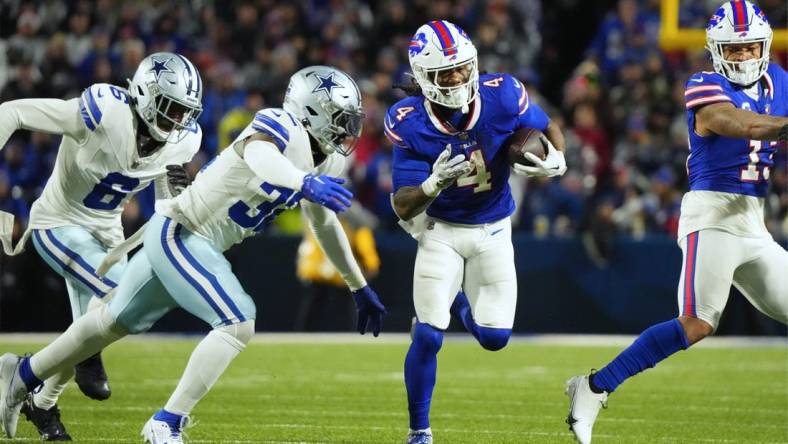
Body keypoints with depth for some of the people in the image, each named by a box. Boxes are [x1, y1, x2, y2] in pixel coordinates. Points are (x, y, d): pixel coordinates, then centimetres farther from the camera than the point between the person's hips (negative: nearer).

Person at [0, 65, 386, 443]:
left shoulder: (323, 161, 7)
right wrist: (305, 183, -63)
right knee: (238, 325, -20)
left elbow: (325, 225, 21)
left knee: (116, 322, 22)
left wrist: (360, 288, 24)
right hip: (178, 234, -10)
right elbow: (257, 155, -46)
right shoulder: (282, 126, -21)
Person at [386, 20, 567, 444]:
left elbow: (550, 130, 0)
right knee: (428, 336, -13)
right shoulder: (409, 123, -22)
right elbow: (403, 207, -20)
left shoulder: (502, 96, -21)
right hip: (441, 230, -2)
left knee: (495, 338, 1)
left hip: (492, 230, 2)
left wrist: (555, 162, -22)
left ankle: (457, 300, 37)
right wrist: (434, 184, -41)